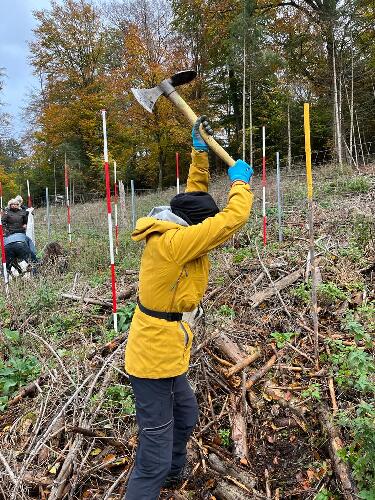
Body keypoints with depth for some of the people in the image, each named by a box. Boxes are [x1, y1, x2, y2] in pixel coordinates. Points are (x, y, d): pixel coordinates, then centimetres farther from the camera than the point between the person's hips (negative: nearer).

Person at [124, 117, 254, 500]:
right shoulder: (174, 243, -24)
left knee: (185, 416, 30)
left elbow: (194, 197, 13)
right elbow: (232, 219, -23)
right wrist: (240, 181, -6)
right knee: (154, 459, 1)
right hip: (155, 357, -10)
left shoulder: (165, 235, 3)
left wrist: (199, 150, 8)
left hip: (161, 350, 10)